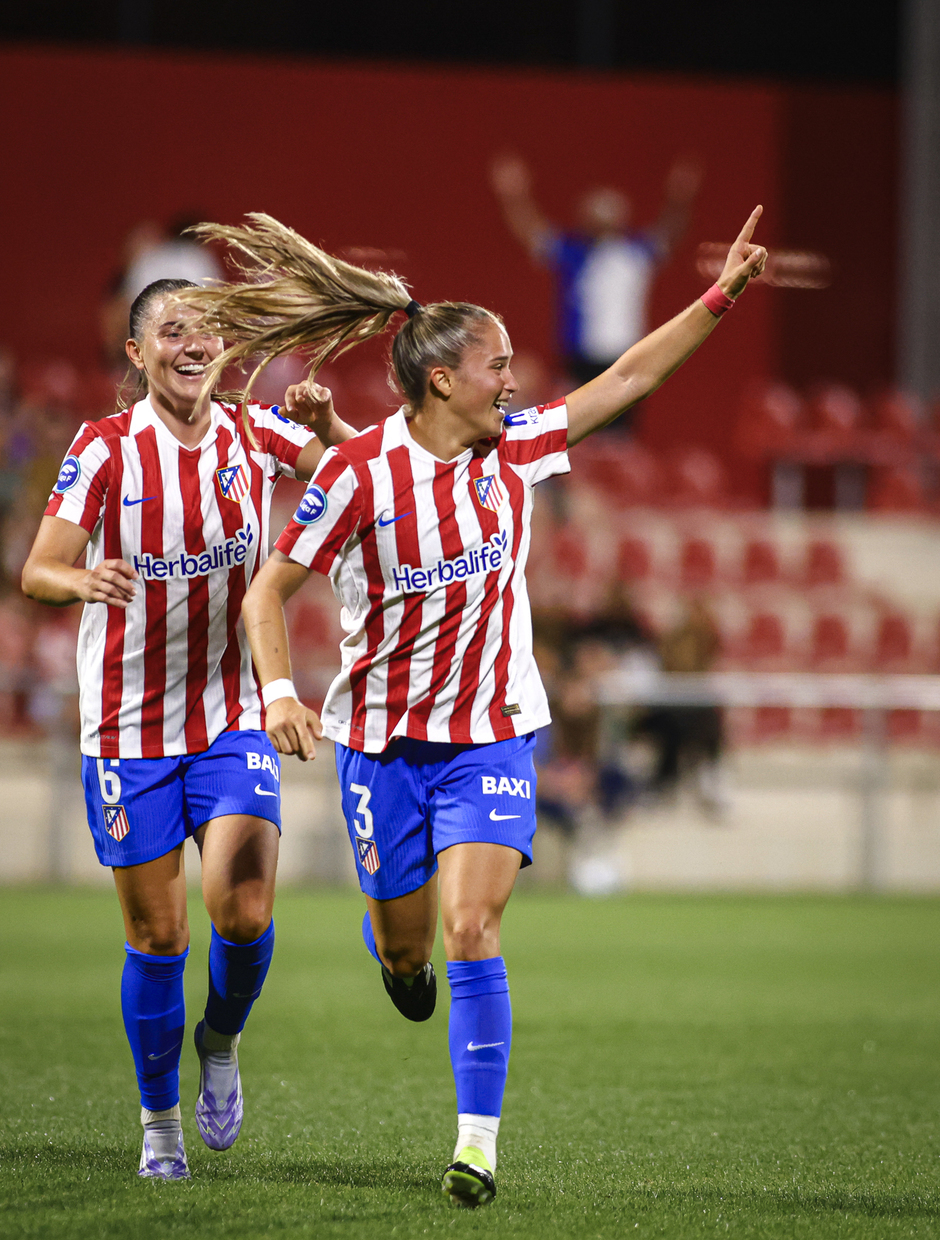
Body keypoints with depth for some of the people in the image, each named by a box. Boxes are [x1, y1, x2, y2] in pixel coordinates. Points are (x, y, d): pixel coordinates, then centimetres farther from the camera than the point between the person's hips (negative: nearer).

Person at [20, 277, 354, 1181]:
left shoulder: (256, 436, 1)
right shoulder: (105, 448, -8)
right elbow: (37, 572, -12)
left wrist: (327, 425, -19)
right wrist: (84, 580, -35)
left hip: (232, 720, 2)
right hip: (127, 730, -2)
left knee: (244, 912, -15)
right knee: (156, 939, 2)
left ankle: (221, 1044, 16)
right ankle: (159, 1119, 22)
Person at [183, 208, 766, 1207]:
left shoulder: (515, 448, -3)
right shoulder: (359, 473, -15)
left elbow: (628, 379, 5)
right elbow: (267, 591, -8)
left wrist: (721, 294, 1)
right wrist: (279, 692, -22)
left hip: (491, 731, 2)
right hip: (382, 737, -2)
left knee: (470, 927, -14)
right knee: (405, 947, 8)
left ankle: (478, 1141, -11)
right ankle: (391, 943, 49)